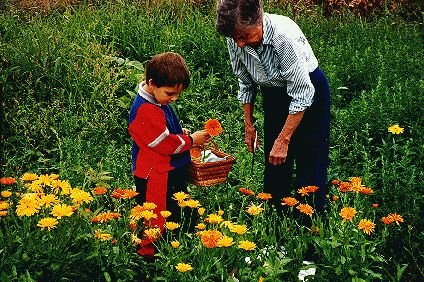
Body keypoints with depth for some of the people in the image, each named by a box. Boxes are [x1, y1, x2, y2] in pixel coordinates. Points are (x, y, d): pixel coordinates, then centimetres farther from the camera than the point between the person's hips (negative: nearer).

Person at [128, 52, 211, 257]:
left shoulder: (160, 101, 8)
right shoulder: (145, 110, -24)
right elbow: (165, 144, -22)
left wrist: (183, 133, 7)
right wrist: (191, 140, -10)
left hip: (172, 172, 10)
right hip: (155, 177, -10)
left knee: (175, 215, 18)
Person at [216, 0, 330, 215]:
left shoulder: (284, 34, -35)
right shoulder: (235, 38, -17)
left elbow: (302, 94, -30)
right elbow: (245, 82, 2)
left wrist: (283, 140, -25)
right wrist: (248, 124, 6)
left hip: (308, 89, -5)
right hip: (273, 92, 5)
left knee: (310, 166, -6)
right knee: (274, 164, 7)